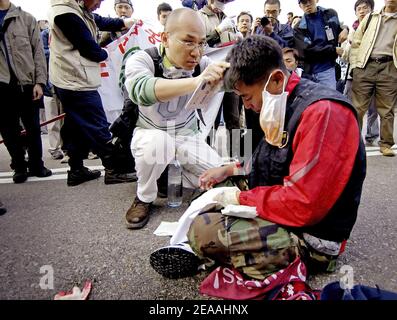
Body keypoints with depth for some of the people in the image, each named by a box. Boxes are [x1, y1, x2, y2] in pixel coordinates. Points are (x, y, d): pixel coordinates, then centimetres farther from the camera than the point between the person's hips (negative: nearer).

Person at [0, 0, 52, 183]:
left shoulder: (26, 18, 8)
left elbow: (38, 51, 2)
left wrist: (39, 81, -8)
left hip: (27, 83, -1)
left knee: (33, 128, 7)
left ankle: (36, 165, 20)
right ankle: (19, 167, 20)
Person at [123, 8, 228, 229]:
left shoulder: (202, 64, -12)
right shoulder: (143, 59, -23)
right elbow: (141, 90, -45)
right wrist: (195, 81, -62)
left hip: (187, 136, 3)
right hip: (149, 135, -3)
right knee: (158, 141, -37)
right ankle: (144, 198, -9)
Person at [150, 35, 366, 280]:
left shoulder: (323, 112, -25)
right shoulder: (289, 106, 7)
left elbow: (303, 205, -30)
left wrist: (240, 198, -17)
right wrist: (230, 170, 8)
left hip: (311, 236, -10)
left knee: (203, 231, -23)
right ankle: (191, 248, 2)